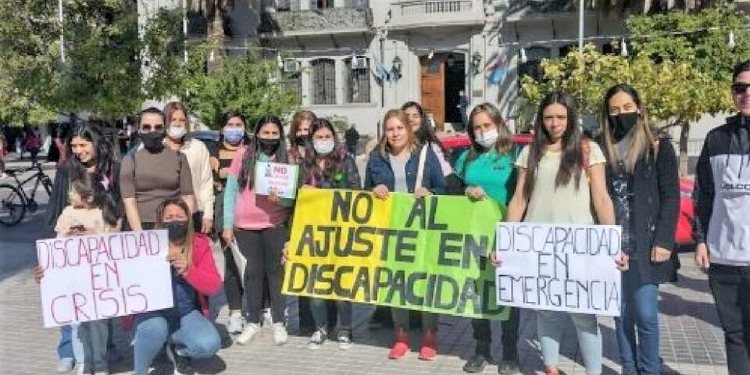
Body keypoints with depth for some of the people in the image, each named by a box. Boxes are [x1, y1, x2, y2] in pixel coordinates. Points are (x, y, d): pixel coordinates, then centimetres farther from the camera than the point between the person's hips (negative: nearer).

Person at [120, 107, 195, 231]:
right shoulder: (130, 160, 4)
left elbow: (188, 196, 5)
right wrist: (140, 235, -13)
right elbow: (129, 201, -3)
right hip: (143, 227, -1)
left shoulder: (178, 157, 7)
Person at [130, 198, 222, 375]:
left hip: (186, 314, 2)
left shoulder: (199, 244, -2)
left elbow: (214, 286, -8)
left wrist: (188, 270, -24)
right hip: (153, 312, -2)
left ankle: (176, 348, 12)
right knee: (155, 329, -35)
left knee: (209, 344, -23)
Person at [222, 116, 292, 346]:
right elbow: (230, 190, 3)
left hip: (275, 224, -1)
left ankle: (278, 322, 15)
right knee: (254, 271, 9)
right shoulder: (243, 155, 1)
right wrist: (228, 224, -1)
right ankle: (253, 322, 21)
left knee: (275, 270, 3)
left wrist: (280, 198, -22)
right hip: (245, 225, 1)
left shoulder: (286, 158, 0)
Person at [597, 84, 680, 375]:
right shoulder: (601, 148, 8)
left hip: (645, 245, -2)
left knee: (645, 314, -5)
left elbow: (671, 197, -1)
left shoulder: (659, 147, 2)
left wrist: (663, 242, -9)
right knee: (621, 312, 8)